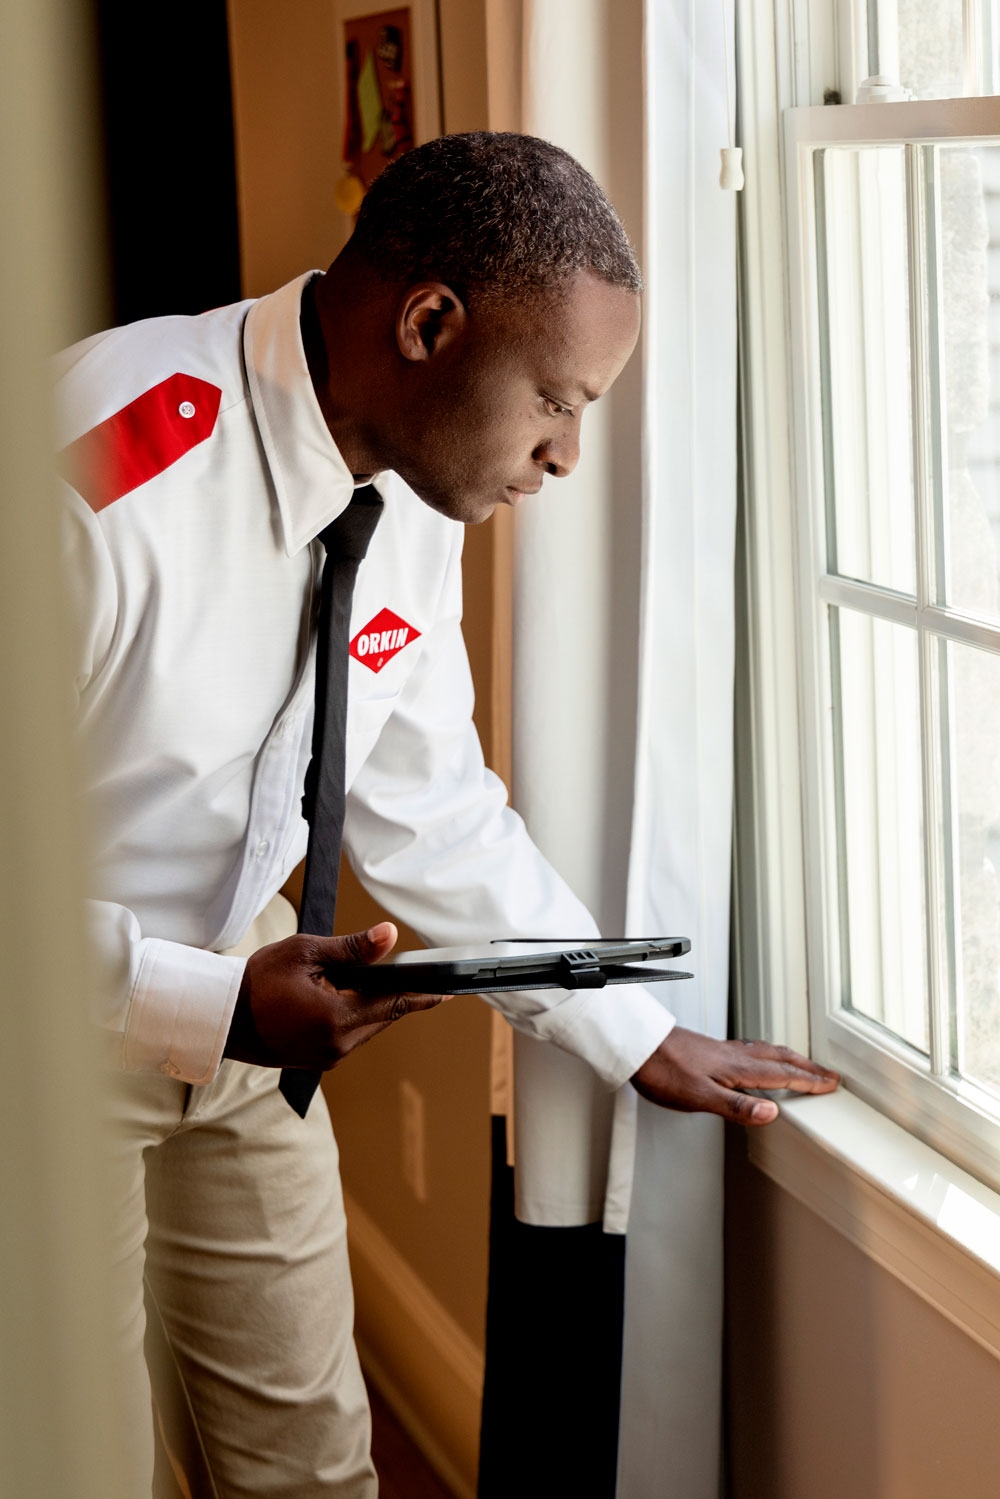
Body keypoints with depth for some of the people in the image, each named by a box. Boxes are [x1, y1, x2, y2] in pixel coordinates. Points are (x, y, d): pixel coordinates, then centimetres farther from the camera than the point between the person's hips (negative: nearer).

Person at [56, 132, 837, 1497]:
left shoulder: (414, 493, -7)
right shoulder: (102, 482, -33)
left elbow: (430, 812, 5)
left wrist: (642, 1039, 7)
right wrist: (197, 1008, -33)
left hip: (241, 995, 7)